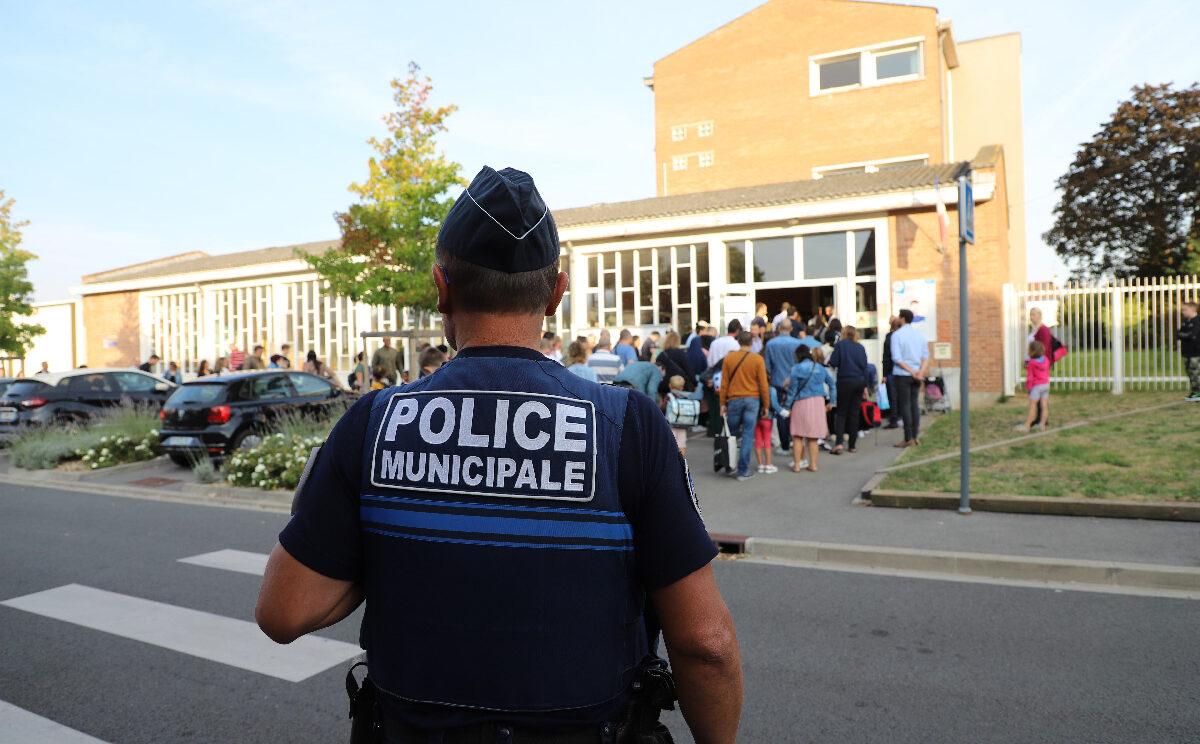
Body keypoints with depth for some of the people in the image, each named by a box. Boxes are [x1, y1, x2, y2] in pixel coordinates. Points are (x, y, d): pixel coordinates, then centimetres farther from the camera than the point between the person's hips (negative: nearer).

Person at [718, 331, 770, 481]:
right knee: (748, 435, 1)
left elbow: (724, 383, 3)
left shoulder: (728, 358, 1)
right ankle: (743, 471, 3)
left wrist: (723, 403, 9)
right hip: (752, 400, -1)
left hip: (734, 399, 1)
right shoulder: (758, 359, -3)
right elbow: (763, 384, -1)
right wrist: (766, 405, 6)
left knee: (732, 434, 13)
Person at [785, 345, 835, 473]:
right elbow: (832, 384, 15)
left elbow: (792, 390, -6)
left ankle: (797, 464, 5)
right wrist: (831, 402, 20)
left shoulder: (796, 369, -6)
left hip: (801, 403, -4)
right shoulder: (820, 368, 10)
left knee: (798, 436, 5)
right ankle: (813, 464, 14)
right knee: (813, 437, 12)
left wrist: (787, 407, -1)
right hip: (819, 402, 4)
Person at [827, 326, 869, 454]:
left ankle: (838, 443, -13)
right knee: (855, 414, 9)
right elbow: (865, 366, 9)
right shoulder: (860, 347, 8)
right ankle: (852, 445, 13)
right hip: (859, 382, 4)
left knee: (841, 413, 2)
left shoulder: (840, 345, -4)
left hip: (845, 381, -4)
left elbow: (833, 363, -11)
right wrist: (865, 387, 14)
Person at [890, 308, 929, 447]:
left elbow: (896, 358, -15)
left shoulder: (897, 335, -8)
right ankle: (915, 437, 12)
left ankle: (909, 439, -3)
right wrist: (920, 372, -4)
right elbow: (926, 356, 6)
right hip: (917, 375, 6)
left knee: (905, 405, -3)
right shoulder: (919, 334, 10)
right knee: (915, 404, 10)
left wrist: (912, 372, -12)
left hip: (903, 374, -6)